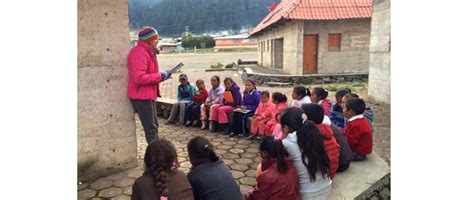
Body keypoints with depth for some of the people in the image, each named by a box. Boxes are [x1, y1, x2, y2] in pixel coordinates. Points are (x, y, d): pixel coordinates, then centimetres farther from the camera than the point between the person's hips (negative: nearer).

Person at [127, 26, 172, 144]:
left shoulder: (147, 51, 15)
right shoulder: (139, 53, -18)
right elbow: (139, 78, -28)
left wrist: (161, 75, 4)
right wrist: (160, 76, -19)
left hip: (148, 95, 11)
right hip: (142, 96, -11)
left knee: (154, 126, 19)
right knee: (151, 129, -4)